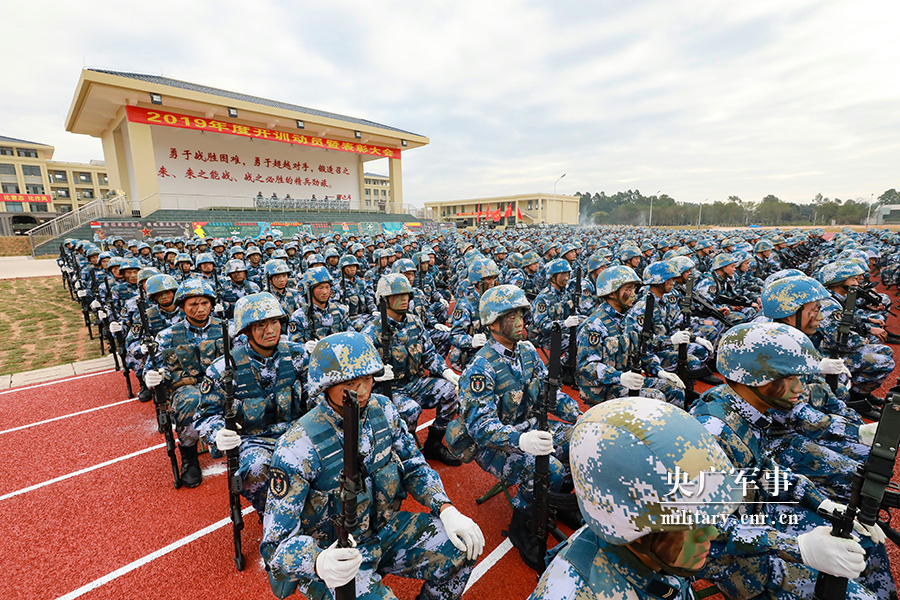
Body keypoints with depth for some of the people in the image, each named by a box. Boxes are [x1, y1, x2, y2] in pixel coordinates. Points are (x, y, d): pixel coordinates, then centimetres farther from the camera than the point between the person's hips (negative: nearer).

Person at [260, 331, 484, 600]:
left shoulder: (382, 411, -10)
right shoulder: (298, 449, -26)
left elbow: (414, 467, 2)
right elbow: (276, 543, -21)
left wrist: (447, 510, -13)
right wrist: (319, 563, -41)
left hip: (384, 529, 4)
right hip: (333, 554, -4)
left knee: (462, 548, -9)